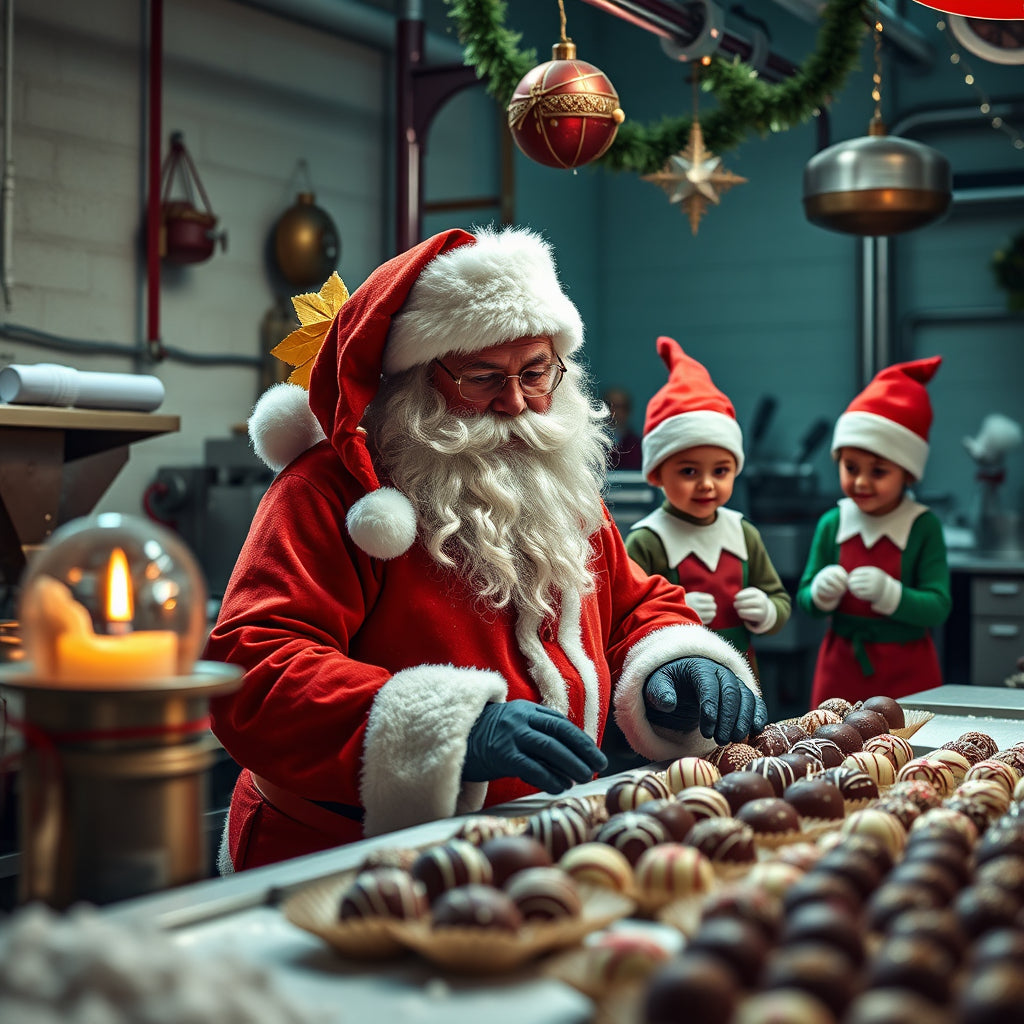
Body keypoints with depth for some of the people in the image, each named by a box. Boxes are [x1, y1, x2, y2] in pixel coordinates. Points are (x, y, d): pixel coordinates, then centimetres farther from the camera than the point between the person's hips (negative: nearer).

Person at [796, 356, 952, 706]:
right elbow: (804, 598, 5)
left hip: (906, 673, -2)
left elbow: (938, 607, -12)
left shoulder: (924, 527, -7)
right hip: (842, 666, 2)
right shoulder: (832, 524, 0)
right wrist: (820, 594, -17)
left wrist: (889, 593, -27)